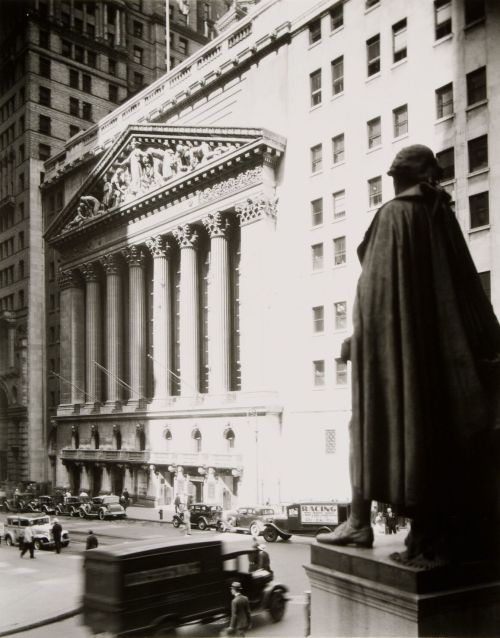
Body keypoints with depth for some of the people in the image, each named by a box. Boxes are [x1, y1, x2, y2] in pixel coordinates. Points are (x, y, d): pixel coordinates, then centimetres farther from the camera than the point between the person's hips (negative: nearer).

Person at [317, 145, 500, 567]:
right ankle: (434, 531, 11)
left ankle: (360, 522, 5)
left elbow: (374, 284, -12)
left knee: (382, 422, 1)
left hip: (393, 337, -5)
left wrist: (358, 338, -8)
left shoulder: (393, 215, -6)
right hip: (440, 338, 5)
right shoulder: (443, 216, 9)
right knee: (439, 423, 8)